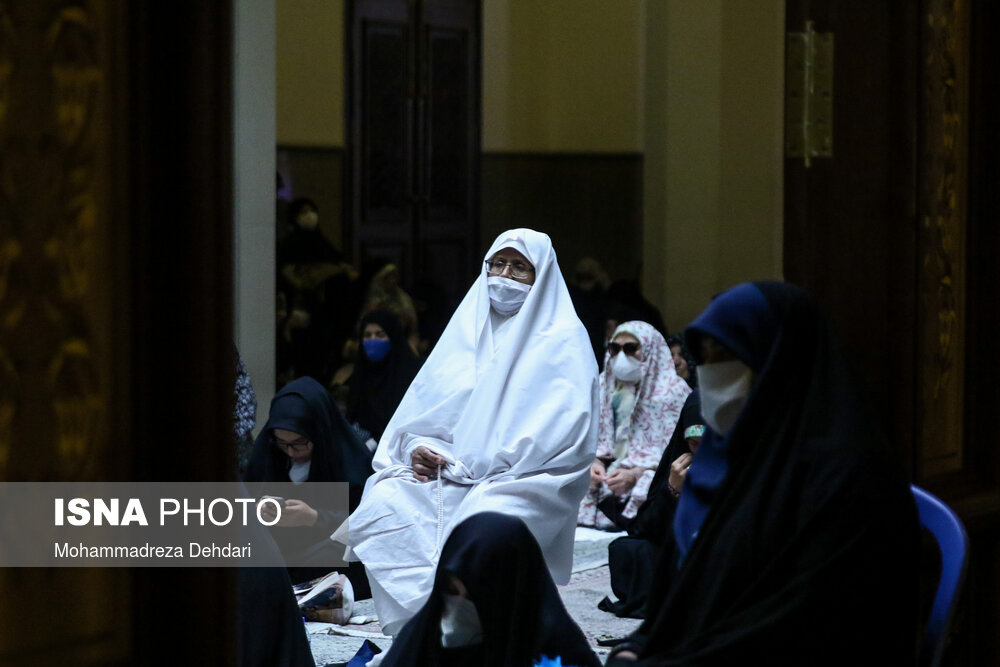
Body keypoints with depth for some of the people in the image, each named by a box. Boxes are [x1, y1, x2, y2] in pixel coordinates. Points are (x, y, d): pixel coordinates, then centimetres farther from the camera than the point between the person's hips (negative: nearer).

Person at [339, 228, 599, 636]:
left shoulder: (562, 341, 2)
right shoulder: (467, 330, 19)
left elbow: (562, 433, -10)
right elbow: (420, 407, 18)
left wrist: (467, 465, -13)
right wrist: (418, 448, -6)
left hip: (524, 484, -5)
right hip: (446, 478, 5)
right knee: (382, 506, -23)